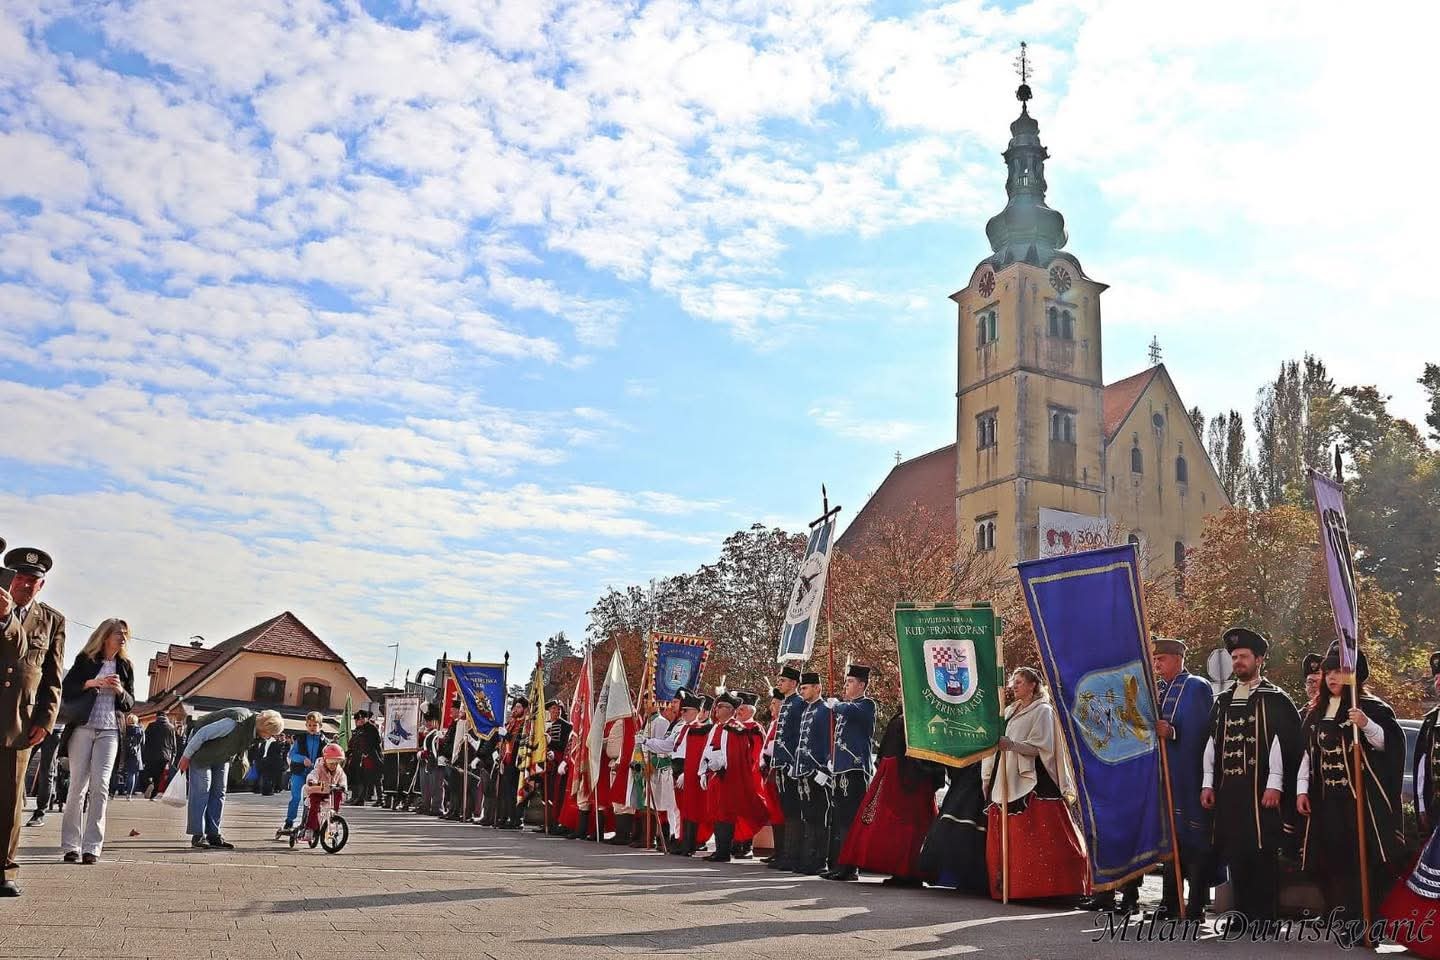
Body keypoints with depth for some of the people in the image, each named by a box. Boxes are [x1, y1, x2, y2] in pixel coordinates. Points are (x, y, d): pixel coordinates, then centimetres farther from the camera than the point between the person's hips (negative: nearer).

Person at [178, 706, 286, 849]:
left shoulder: (253, 725, -13)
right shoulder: (235, 722, -38)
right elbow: (203, 733, -29)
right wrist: (187, 755, -20)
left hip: (222, 757, 8)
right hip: (202, 752, -8)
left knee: (219, 792, 4)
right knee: (202, 790, -8)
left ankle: (214, 834, 6)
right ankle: (198, 836, -5)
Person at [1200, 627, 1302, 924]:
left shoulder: (1274, 698, -2)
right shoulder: (1223, 700, 15)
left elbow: (1282, 742, -8)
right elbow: (1212, 743, 15)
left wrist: (1274, 785, -14)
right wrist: (1207, 784, 10)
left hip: (1260, 788, -5)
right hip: (1228, 788, 5)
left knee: (1261, 851, -3)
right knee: (1234, 852, 7)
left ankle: (1264, 916, 6)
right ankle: (1243, 914, 16)